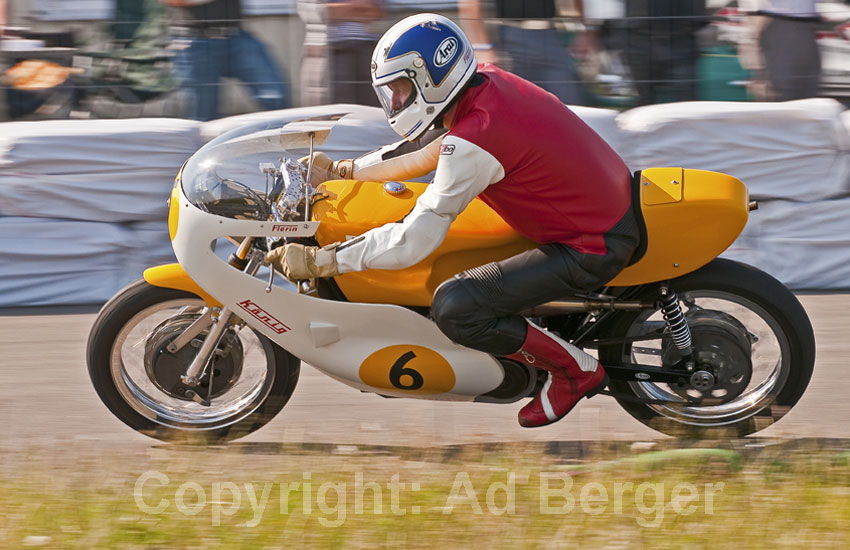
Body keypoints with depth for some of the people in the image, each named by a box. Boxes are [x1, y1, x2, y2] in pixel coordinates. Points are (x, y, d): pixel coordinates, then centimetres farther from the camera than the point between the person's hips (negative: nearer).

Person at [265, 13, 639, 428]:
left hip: (592, 250, -10)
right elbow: (430, 152, 18)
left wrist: (316, 261, -21)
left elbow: (412, 242, -25)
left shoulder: (472, 143, -26)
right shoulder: (491, 84, 1)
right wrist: (341, 171, 16)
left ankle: (574, 370, 0)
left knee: (453, 309, -19)